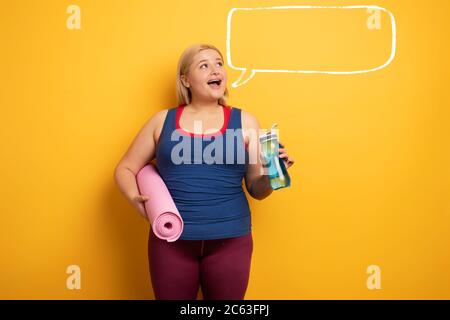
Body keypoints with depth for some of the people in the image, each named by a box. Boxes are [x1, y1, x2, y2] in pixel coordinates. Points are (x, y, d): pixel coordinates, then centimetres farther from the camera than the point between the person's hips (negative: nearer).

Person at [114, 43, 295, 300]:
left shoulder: (244, 121, 3)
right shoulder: (163, 120, 5)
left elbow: (258, 190, 6)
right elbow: (125, 169, 11)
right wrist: (136, 198, -8)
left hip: (230, 239, 0)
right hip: (171, 238, 0)